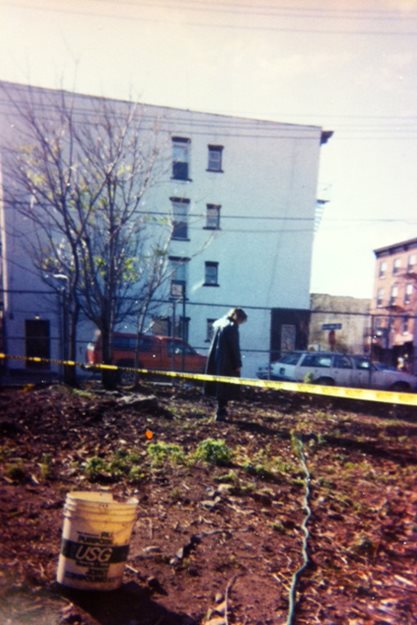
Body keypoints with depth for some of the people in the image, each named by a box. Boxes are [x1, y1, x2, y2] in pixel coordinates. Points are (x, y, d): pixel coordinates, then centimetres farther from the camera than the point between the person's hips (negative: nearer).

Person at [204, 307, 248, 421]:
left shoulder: (219, 324, 13)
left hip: (215, 361, 8)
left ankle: (222, 410, 25)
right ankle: (221, 412, 1)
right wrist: (238, 364, -10)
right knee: (225, 388, -1)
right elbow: (235, 348, -15)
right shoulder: (232, 327, -13)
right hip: (226, 362, -8)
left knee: (219, 387, 15)